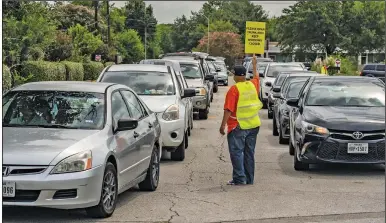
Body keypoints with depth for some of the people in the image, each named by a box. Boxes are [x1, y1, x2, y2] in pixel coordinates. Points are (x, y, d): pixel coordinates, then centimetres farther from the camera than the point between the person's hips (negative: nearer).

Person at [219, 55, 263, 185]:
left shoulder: (234, 89, -13)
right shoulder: (253, 85, 5)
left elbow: (228, 110, -17)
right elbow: (256, 78, 31)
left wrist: (223, 125, -12)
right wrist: (254, 65, 45)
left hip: (238, 126, -6)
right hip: (253, 125, 6)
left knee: (236, 152, -2)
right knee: (249, 153, 12)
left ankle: (239, 178, -8)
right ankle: (249, 179, 16)